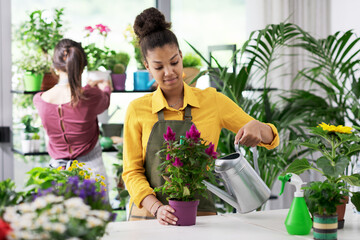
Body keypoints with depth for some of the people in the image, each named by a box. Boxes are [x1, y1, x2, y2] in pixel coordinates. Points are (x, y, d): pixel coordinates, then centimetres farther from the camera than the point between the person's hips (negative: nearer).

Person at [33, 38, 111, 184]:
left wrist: (89, 86, 31)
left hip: (57, 168, 3)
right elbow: (105, 102, 10)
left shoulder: (39, 100, -8)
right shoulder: (91, 97, -16)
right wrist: (105, 87, 33)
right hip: (90, 169, -3)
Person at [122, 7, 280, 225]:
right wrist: (157, 208, -12)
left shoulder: (212, 101, 6)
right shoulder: (137, 110, 6)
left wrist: (257, 127, -14)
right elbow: (132, 172, 5)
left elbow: (271, 140, 9)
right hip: (148, 215, 0)